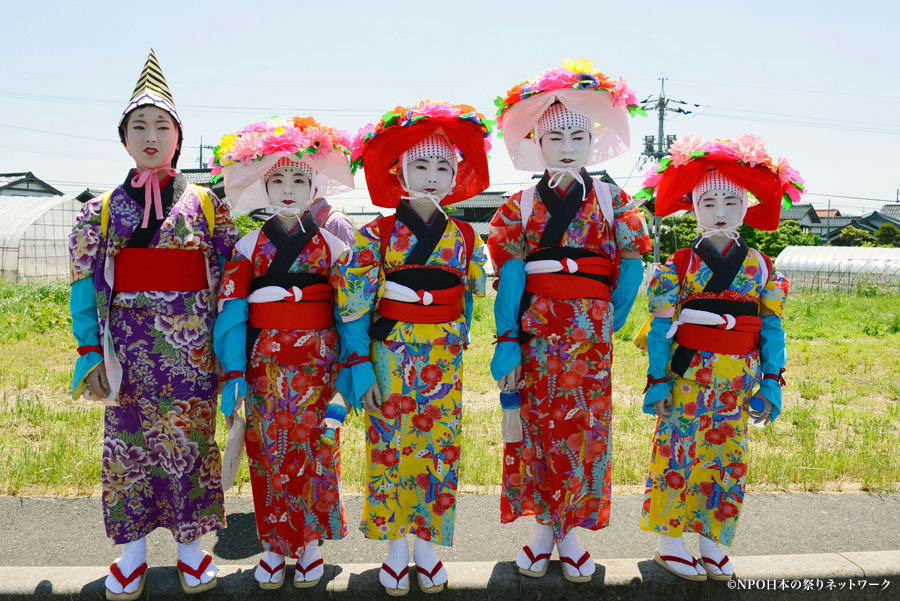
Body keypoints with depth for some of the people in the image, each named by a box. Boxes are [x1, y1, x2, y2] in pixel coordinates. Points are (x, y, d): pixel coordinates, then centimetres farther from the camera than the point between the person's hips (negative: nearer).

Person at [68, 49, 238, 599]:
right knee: (128, 441, 8)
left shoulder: (206, 202, 3)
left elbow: (229, 276, 4)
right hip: (129, 342, 2)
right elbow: (85, 283, 5)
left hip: (191, 343, -1)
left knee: (191, 439, 5)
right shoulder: (103, 208, 6)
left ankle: (192, 545, 23)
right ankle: (132, 552, 26)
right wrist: (92, 352, -2)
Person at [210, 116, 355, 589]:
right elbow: (231, 312, 0)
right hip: (263, 362, 1)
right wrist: (233, 373, -8)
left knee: (313, 451, 5)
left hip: (317, 362, -1)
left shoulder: (330, 245, 3)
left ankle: (310, 542, 23)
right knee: (268, 453, 7)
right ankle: (274, 545, 24)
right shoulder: (249, 246, 4)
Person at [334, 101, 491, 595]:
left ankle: (427, 546, 25)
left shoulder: (465, 237, 4)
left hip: (444, 361, 3)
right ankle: (394, 551, 21)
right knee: (390, 449, 4)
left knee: (439, 452, 8)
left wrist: (459, 349, 13)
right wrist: (359, 366, -10)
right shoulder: (376, 235, -5)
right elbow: (353, 306, -6)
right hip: (391, 357, -2)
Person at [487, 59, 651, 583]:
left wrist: (605, 325, -2)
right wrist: (507, 342, -11)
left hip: (591, 333, 0)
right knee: (537, 424, 4)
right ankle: (542, 526, 20)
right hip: (534, 328, 0)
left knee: (585, 426, 3)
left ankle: (572, 530, 19)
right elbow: (508, 276, -3)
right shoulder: (520, 205, 5)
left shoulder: (613, 200, 7)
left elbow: (631, 271, 3)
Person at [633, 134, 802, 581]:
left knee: (728, 460, 10)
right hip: (689, 373, -3)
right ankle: (669, 539, 15)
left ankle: (713, 543, 24)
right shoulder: (678, 265, -2)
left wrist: (771, 382, 1)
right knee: (678, 454, 1)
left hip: (739, 378, 4)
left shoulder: (760, 267, 7)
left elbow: (772, 327, 7)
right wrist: (657, 379, -9)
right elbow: (661, 325, -5)